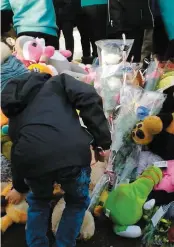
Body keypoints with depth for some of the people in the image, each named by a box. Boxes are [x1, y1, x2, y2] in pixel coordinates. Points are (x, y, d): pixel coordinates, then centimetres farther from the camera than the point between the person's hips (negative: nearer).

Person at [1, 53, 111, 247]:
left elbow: (18, 148, 35)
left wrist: (19, 186, 48)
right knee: (77, 202, 30)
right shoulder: (57, 83, 22)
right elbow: (89, 99, 1)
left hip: (35, 162, 3)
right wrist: (102, 141, 2)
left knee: (38, 201, 36)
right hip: (72, 155, -2)